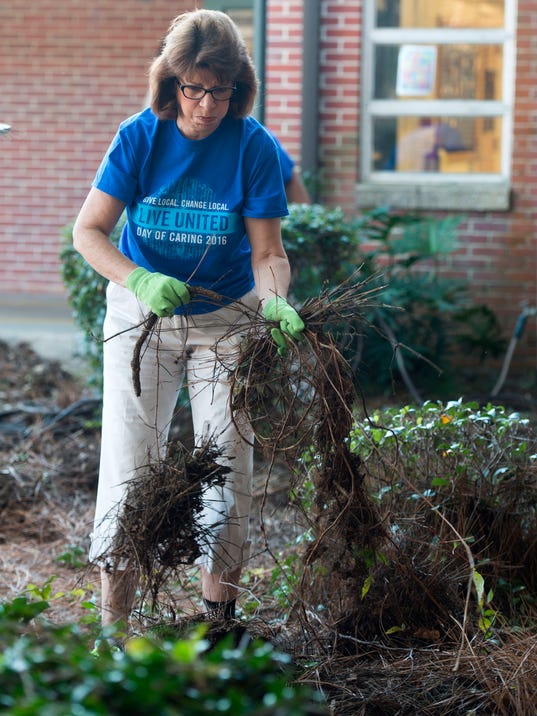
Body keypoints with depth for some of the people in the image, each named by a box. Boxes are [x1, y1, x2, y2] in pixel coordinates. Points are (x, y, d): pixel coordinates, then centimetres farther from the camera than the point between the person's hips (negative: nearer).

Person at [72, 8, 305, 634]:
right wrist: (139, 281, -31)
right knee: (128, 465, -3)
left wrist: (275, 301, -31)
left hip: (227, 319, 0)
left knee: (227, 465, 2)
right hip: (141, 315, 0)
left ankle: (219, 616, 16)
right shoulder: (140, 136, -12)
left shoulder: (253, 146, -12)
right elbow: (87, 231, -13)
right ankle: (114, 625, 3)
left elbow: (267, 252, -10)